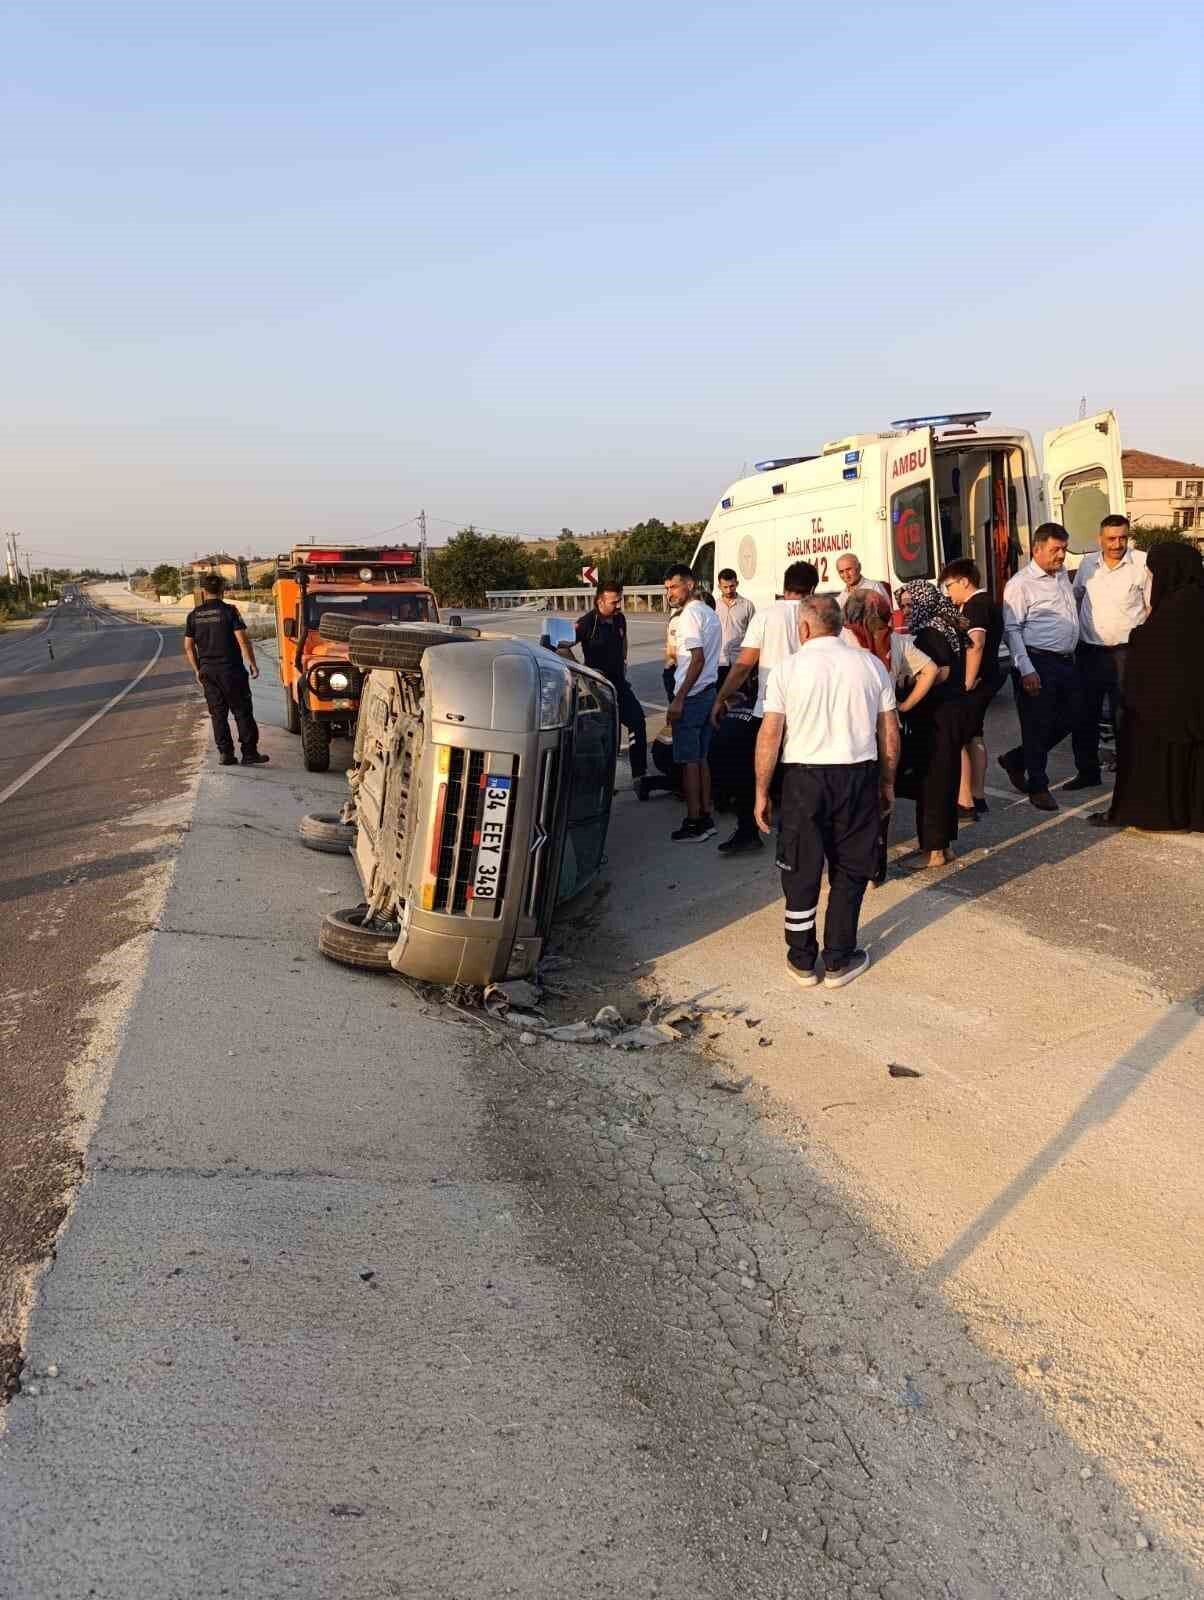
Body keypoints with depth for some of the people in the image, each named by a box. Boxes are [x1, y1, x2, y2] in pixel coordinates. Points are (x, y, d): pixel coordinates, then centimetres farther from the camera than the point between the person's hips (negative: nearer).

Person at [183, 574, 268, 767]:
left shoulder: (194, 615, 4)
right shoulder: (229, 611, -9)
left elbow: (188, 647, 7)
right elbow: (243, 640, -14)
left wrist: (197, 670, 16)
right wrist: (252, 664, -5)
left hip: (207, 671, 4)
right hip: (231, 670, -4)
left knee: (218, 713, 10)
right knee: (242, 712, 2)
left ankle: (225, 753, 9)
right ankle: (249, 753, 0)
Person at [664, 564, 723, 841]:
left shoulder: (690, 615, -14)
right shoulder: (710, 613, 15)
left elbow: (698, 660, -22)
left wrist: (679, 699, -21)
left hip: (691, 696, -9)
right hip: (708, 692, 10)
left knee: (689, 761, -4)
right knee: (701, 758, 14)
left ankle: (694, 824, 0)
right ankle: (706, 818, 18)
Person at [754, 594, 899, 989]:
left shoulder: (787, 669, -4)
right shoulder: (870, 665, 3)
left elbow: (770, 735, -7)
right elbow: (890, 731, 5)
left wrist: (762, 792, 1)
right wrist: (887, 782, 17)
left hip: (803, 778, -1)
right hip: (859, 776, 2)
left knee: (801, 872, 11)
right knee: (850, 872, 13)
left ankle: (802, 961, 21)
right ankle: (839, 962, 18)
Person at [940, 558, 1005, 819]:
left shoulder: (974, 605, -16)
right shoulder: (988, 602, 16)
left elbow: (975, 644, -29)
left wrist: (968, 683, -26)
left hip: (974, 682, -11)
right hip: (987, 679, 11)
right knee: (974, 736, 18)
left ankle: (965, 804, -8)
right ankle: (978, 798, 24)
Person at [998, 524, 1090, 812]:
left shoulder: (1062, 576, 13)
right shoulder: (1021, 584, -11)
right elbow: (1012, 629, -15)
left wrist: (1073, 654, 19)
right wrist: (1026, 670, -20)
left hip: (1066, 661, 8)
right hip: (1038, 663, -8)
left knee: (1072, 720, 14)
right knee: (1038, 726, 1)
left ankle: (1016, 760, 29)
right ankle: (1038, 788, 14)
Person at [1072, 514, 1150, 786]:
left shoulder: (1142, 564, -6)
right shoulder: (1088, 564, 6)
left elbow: (1153, 608, -4)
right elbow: (1075, 599, 20)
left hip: (1124, 651, -4)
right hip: (1088, 650, 4)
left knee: (1124, 717, 0)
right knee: (1086, 715, 11)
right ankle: (1088, 772, 24)